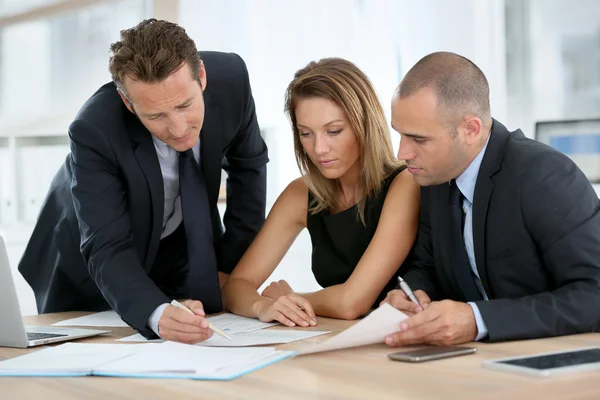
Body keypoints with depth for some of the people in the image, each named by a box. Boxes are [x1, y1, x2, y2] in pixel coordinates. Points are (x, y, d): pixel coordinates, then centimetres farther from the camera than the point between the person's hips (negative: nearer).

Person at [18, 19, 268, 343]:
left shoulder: (229, 76, -26)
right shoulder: (94, 130, -36)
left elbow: (247, 164, -7)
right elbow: (107, 251, -37)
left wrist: (233, 265, -8)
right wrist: (158, 315, -56)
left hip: (185, 250, 3)